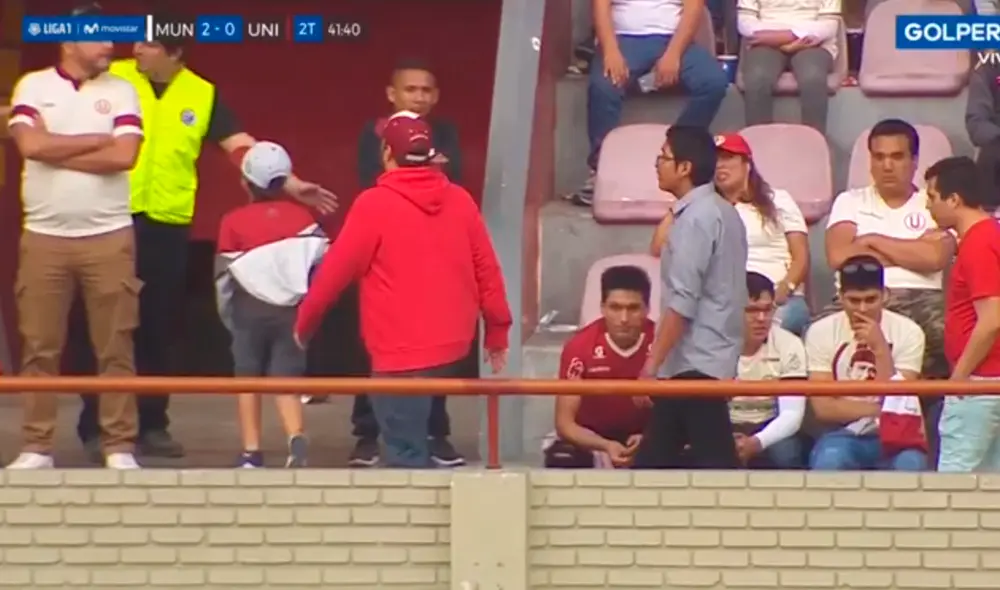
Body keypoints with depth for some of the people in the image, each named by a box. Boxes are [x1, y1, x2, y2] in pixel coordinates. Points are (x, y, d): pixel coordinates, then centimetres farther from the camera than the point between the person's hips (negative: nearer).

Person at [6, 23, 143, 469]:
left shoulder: (120, 91, 5)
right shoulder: (32, 86, 3)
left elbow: (124, 155, -9)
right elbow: (30, 145, -13)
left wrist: (55, 150, -7)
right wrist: (97, 139, -7)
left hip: (108, 237, 0)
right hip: (44, 238, 0)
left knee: (115, 347, 1)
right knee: (39, 348, 2)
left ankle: (119, 447, 6)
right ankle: (36, 447, 8)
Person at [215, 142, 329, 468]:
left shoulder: (233, 222, -3)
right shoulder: (303, 216, 3)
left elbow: (224, 276, 1)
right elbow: (323, 261, 0)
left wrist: (228, 316, 15)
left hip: (250, 312, -2)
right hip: (292, 311, 2)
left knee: (248, 379, 12)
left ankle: (252, 451, 9)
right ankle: (296, 437, -18)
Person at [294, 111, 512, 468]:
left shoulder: (374, 204, -10)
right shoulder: (460, 201, 4)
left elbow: (335, 271, -5)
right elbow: (487, 271, 6)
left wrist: (304, 323, 8)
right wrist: (497, 331, 16)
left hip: (402, 354, -6)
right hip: (452, 346, 6)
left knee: (405, 453, -3)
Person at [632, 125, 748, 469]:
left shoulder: (695, 218, -15)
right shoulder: (720, 211, 14)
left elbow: (682, 302, -21)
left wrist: (651, 364, -19)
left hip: (695, 362, -10)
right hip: (710, 358, 10)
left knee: (713, 462, -8)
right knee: (656, 456, 13)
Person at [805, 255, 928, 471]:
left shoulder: (908, 332, -5)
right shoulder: (821, 332, -5)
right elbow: (824, 408, -8)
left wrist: (880, 348, -21)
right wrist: (881, 409, -12)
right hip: (843, 435, 0)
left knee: (910, 463, -34)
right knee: (829, 461, -35)